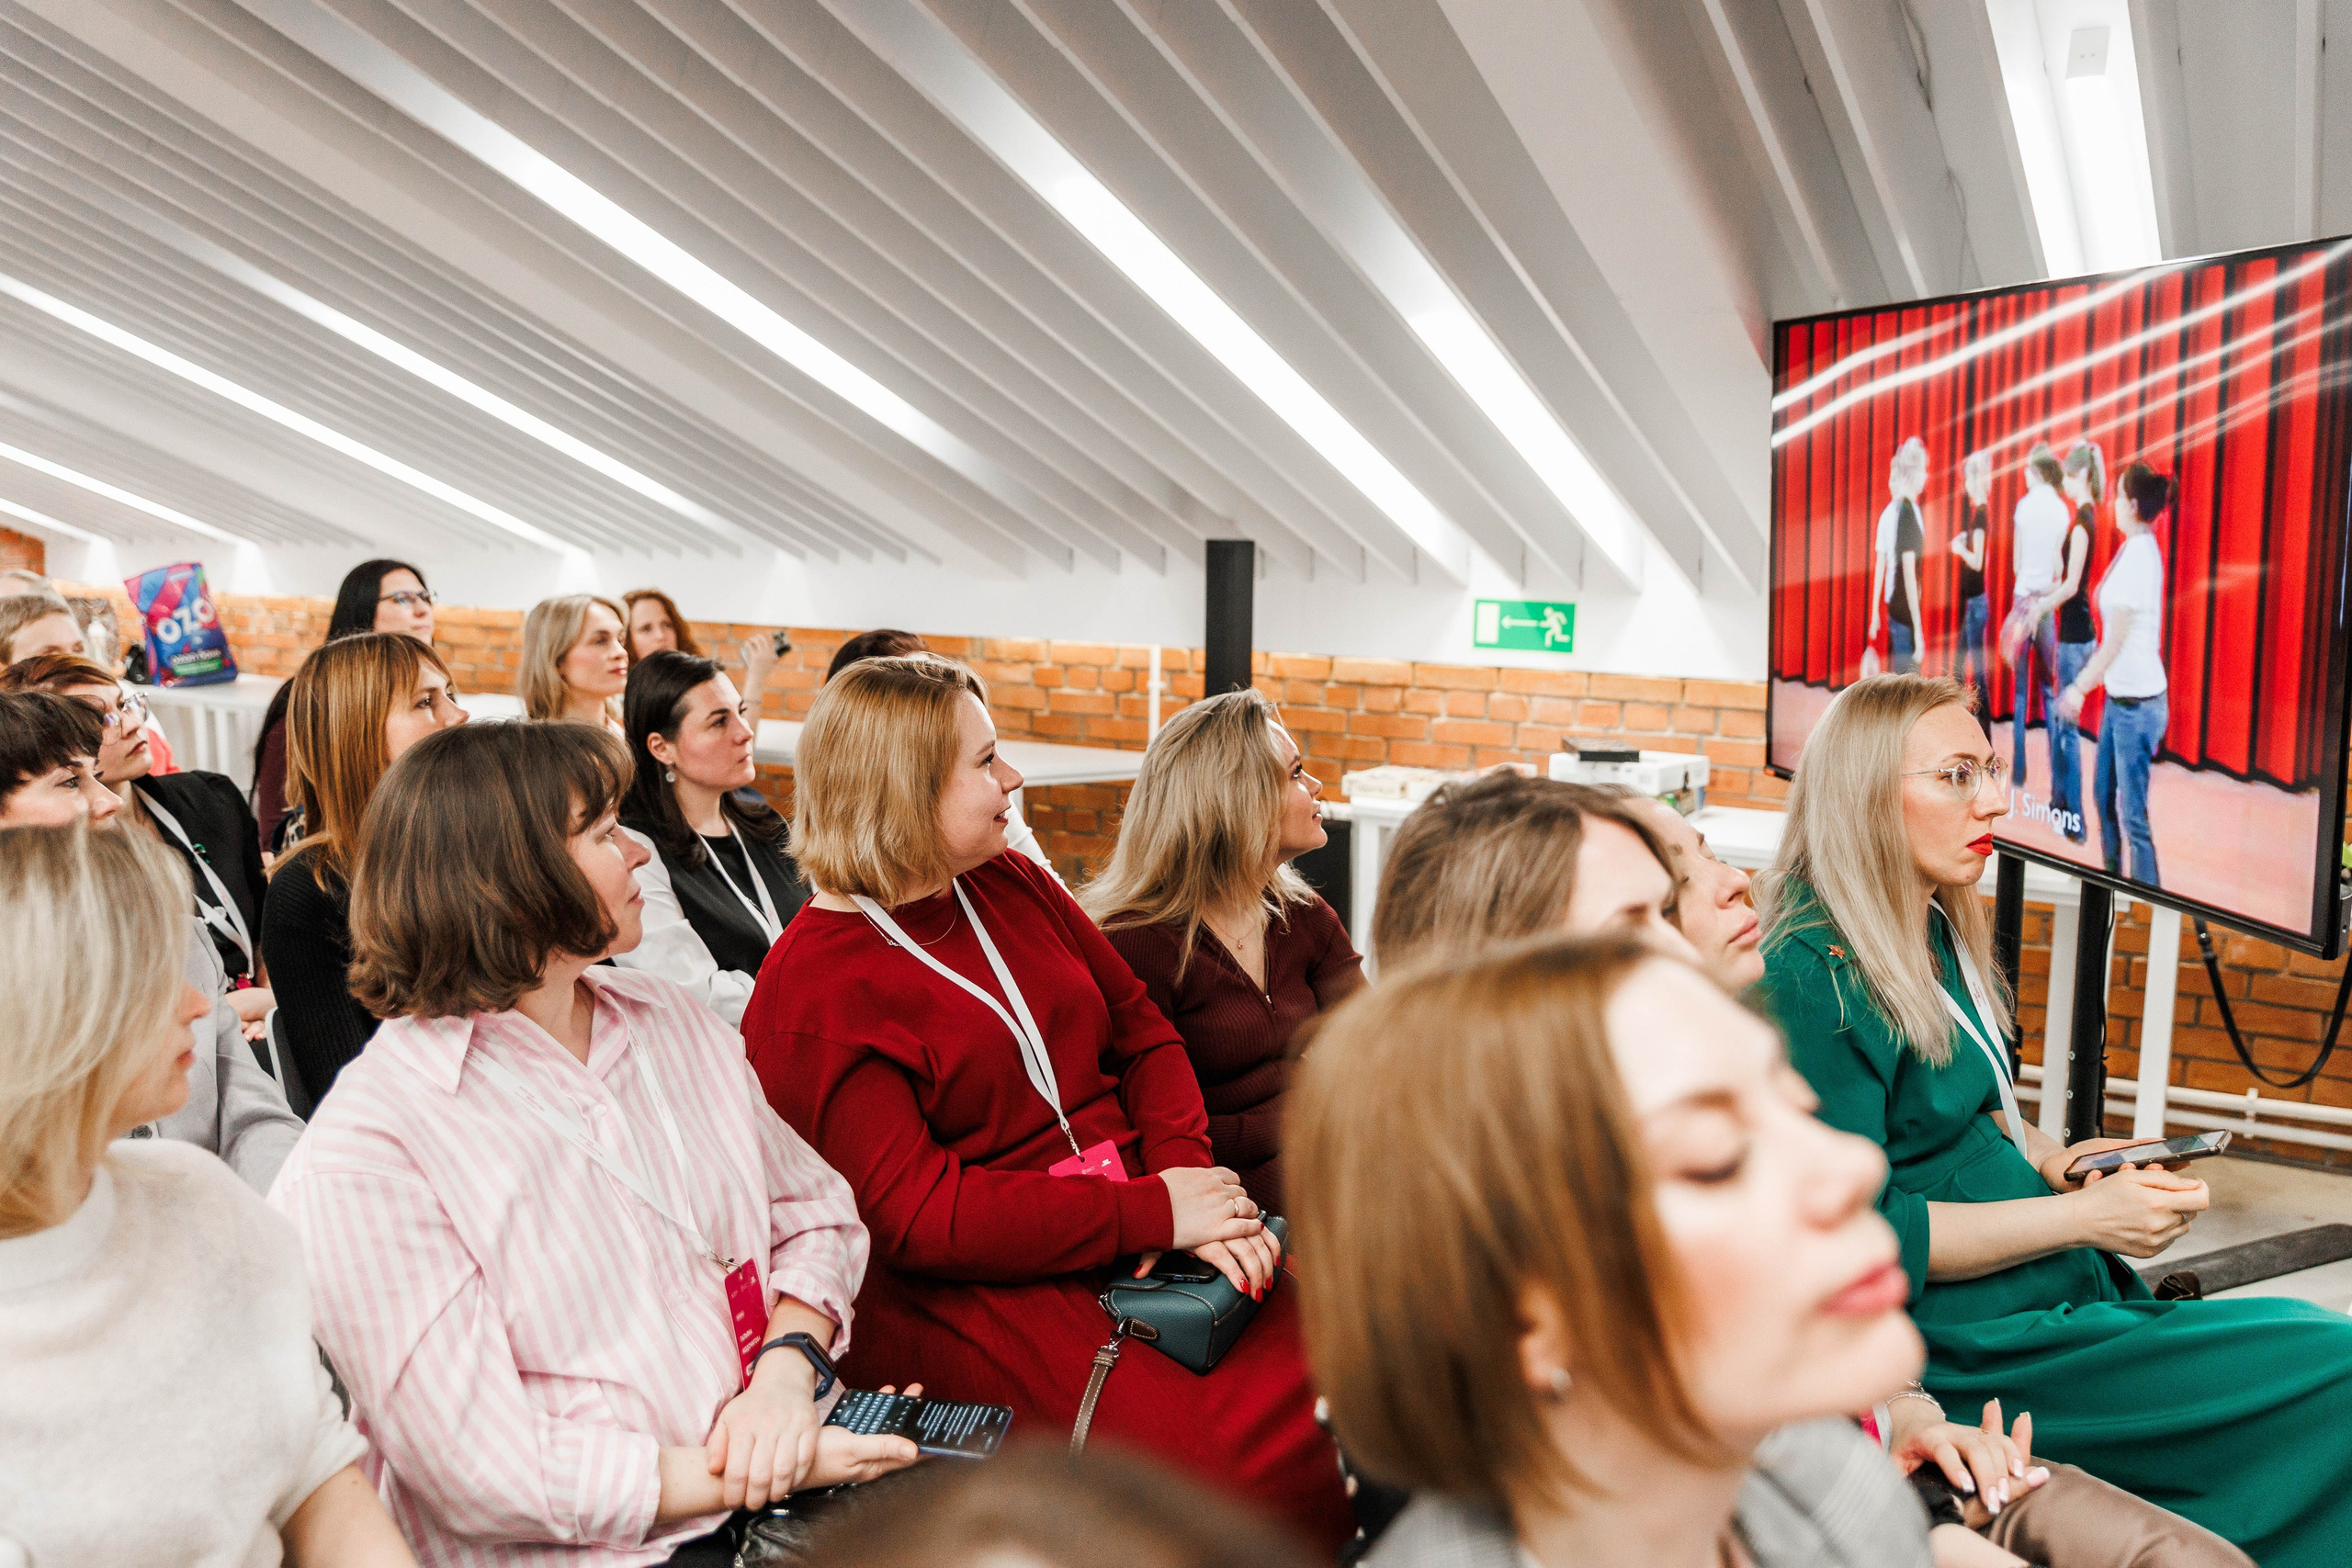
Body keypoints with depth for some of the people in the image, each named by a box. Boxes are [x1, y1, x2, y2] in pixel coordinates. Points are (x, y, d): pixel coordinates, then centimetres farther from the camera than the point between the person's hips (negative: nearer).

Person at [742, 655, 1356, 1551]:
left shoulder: (1012, 885, 13)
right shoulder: (809, 998, -9)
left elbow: (1143, 1032, 13)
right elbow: (918, 1216, -16)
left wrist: (1187, 1173, -7)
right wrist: (1154, 1212, -18)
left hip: (1142, 1222, 7)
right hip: (973, 1289, -6)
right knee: (1237, 1451, -27)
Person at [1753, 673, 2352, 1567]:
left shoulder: (1930, 929, 8)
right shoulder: (1816, 975, -21)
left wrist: (2052, 1158, 2)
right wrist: (2082, 1217, -18)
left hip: (2053, 1290, 9)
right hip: (1970, 1345, -9)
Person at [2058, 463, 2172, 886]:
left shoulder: (2139, 556, -19)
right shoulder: (2135, 550, 9)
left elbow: (2116, 638, -18)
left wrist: (2081, 687, -14)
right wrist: (2085, 679, 19)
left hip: (2137, 703, -10)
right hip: (2118, 696, 10)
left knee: (2133, 813, -4)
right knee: (2104, 793, 20)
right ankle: (2112, 879, 34)